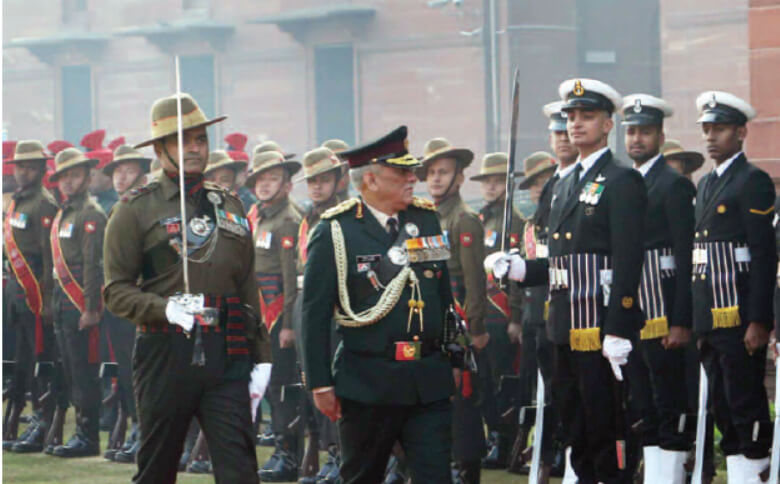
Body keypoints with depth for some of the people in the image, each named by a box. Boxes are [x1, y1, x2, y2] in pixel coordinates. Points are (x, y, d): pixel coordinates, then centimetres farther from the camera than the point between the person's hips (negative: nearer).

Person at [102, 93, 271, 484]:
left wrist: (260, 355, 11)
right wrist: (165, 308, -21)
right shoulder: (137, 209, 1)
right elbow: (115, 290, -4)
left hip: (226, 356, 3)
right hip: (164, 355, -3)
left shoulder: (229, 206, 16)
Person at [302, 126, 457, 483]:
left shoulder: (427, 220, 10)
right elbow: (314, 312, -6)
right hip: (367, 383, -3)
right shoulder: (335, 232, -6)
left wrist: (453, 359, 15)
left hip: (428, 382, 3)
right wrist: (320, 383, -9)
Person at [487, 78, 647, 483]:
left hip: (600, 332, -8)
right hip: (566, 333, 8)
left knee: (606, 435, -6)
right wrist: (518, 268, 5)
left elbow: (627, 263, -15)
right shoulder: (564, 187, 19)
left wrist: (618, 333, -20)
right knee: (576, 435, 11)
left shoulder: (622, 183, -7)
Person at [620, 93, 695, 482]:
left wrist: (681, 322, -17)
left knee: (670, 410, -5)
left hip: (663, 319, -8)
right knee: (645, 412, 10)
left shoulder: (674, 185, -7)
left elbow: (687, 258, -12)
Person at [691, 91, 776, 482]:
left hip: (739, 317, -8)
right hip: (709, 317, 8)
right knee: (722, 407, 10)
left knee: (746, 405, -6)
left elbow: (764, 256, -13)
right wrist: (696, 323, 16)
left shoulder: (753, 182, -8)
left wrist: (759, 322, -19)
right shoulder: (706, 185, 18)